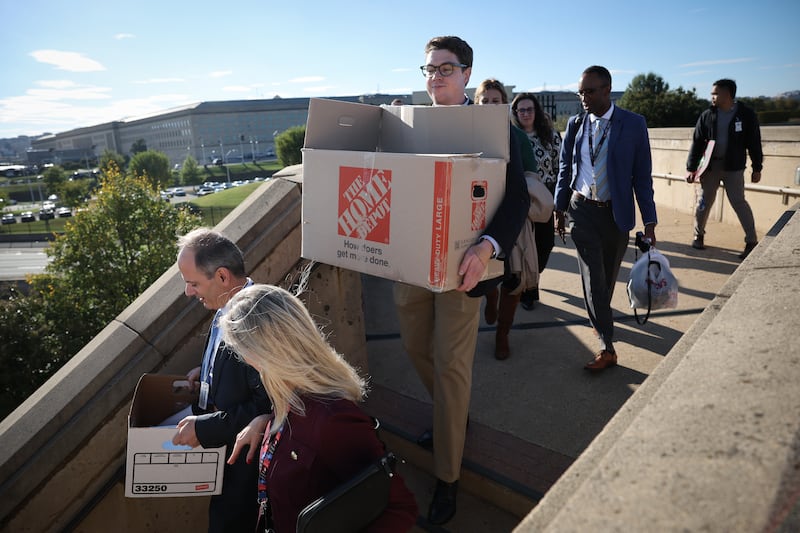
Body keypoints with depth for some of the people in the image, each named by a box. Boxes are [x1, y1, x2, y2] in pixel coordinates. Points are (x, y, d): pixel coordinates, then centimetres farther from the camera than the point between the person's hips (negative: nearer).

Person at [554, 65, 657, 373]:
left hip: (616, 212, 0)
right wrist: (560, 209, 9)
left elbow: (642, 175, -4)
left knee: (608, 276, 14)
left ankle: (600, 317, 43)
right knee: (592, 278, -5)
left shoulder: (633, 124, -5)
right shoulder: (576, 124, 2)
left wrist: (649, 221, -7)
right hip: (583, 211, 1)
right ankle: (607, 348, 0)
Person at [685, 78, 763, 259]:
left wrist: (757, 168, 2)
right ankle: (699, 235, 21)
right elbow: (697, 143, 2)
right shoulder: (707, 116, 0)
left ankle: (752, 242, 4)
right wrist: (691, 168, -2)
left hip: (734, 167, -2)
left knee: (738, 202, -3)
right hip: (710, 165, 2)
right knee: (705, 201, 6)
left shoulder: (746, 115, -4)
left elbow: (754, 144, 0)